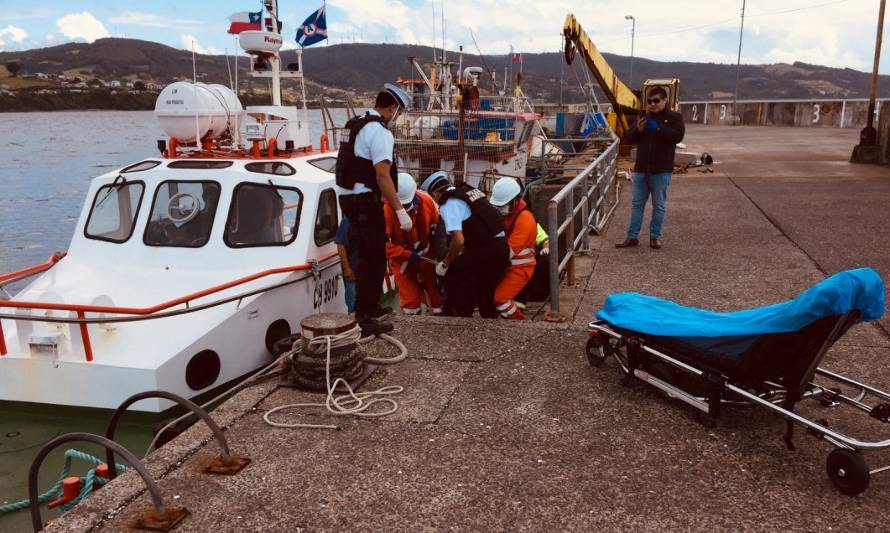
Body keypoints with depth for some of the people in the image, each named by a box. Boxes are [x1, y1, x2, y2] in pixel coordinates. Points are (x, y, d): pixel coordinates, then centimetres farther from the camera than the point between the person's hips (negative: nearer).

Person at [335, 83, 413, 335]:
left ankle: (368, 307, 33)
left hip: (348, 197, 10)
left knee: (367, 257, 21)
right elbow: (382, 175, -22)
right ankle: (364, 319, 0)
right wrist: (399, 210, -21)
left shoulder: (354, 124, 16)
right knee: (374, 260, -3)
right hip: (365, 201, -10)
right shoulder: (380, 132, -14)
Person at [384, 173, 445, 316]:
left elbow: (437, 225, -1)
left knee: (435, 289, 11)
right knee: (410, 296, 0)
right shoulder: (386, 208, -27)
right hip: (401, 258, -3)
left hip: (425, 255, 3)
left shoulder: (426, 200, -17)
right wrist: (408, 255, -25)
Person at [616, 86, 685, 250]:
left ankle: (655, 237, 16)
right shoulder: (643, 117, 12)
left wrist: (658, 128, -23)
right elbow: (628, 138, 8)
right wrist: (637, 130, -12)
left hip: (661, 170, -4)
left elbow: (678, 135, -17)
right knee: (637, 204, 7)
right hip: (641, 169, 4)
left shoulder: (674, 117, 0)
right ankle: (632, 237, 12)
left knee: (659, 206, 6)